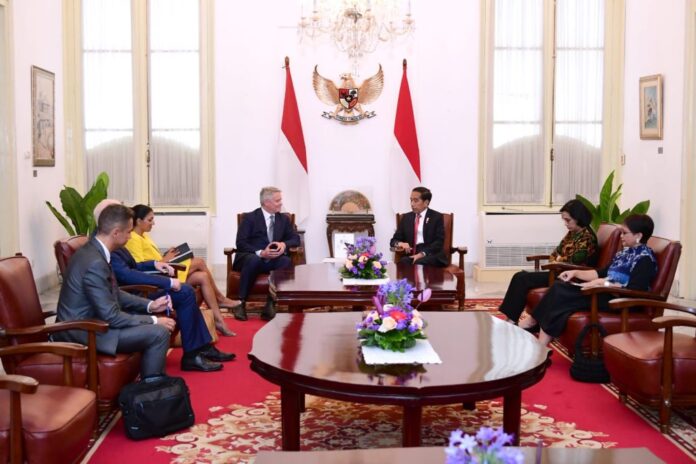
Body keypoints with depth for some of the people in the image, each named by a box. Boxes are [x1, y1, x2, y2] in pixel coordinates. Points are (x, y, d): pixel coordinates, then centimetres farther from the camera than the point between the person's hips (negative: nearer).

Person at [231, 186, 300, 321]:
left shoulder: (284, 219, 14)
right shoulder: (250, 218, -1)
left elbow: (295, 239, 9)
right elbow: (241, 243, -10)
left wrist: (284, 244, -14)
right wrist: (260, 253, -25)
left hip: (273, 259, 3)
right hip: (250, 257, -3)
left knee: (286, 261, -31)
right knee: (254, 259, -39)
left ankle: (270, 303, -28)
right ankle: (241, 303, -29)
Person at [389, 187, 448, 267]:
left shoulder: (437, 217, 5)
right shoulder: (406, 217, 17)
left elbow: (439, 242, -5)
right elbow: (394, 240, 15)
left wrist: (422, 254, -21)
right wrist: (399, 244, -11)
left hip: (432, 255, -3)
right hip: (412, 255, 3)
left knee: (418, 263, -37)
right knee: (403, 263, -32)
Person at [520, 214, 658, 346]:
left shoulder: (645, 258, -11)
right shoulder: (626, 252, 16)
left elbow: (633, 290, -21)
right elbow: (603, 273, 19)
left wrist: (602, 282, -20)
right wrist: (576, 273, 8)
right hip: (606, 291, 9)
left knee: (561, 294, -21)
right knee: (559, 287, -10)